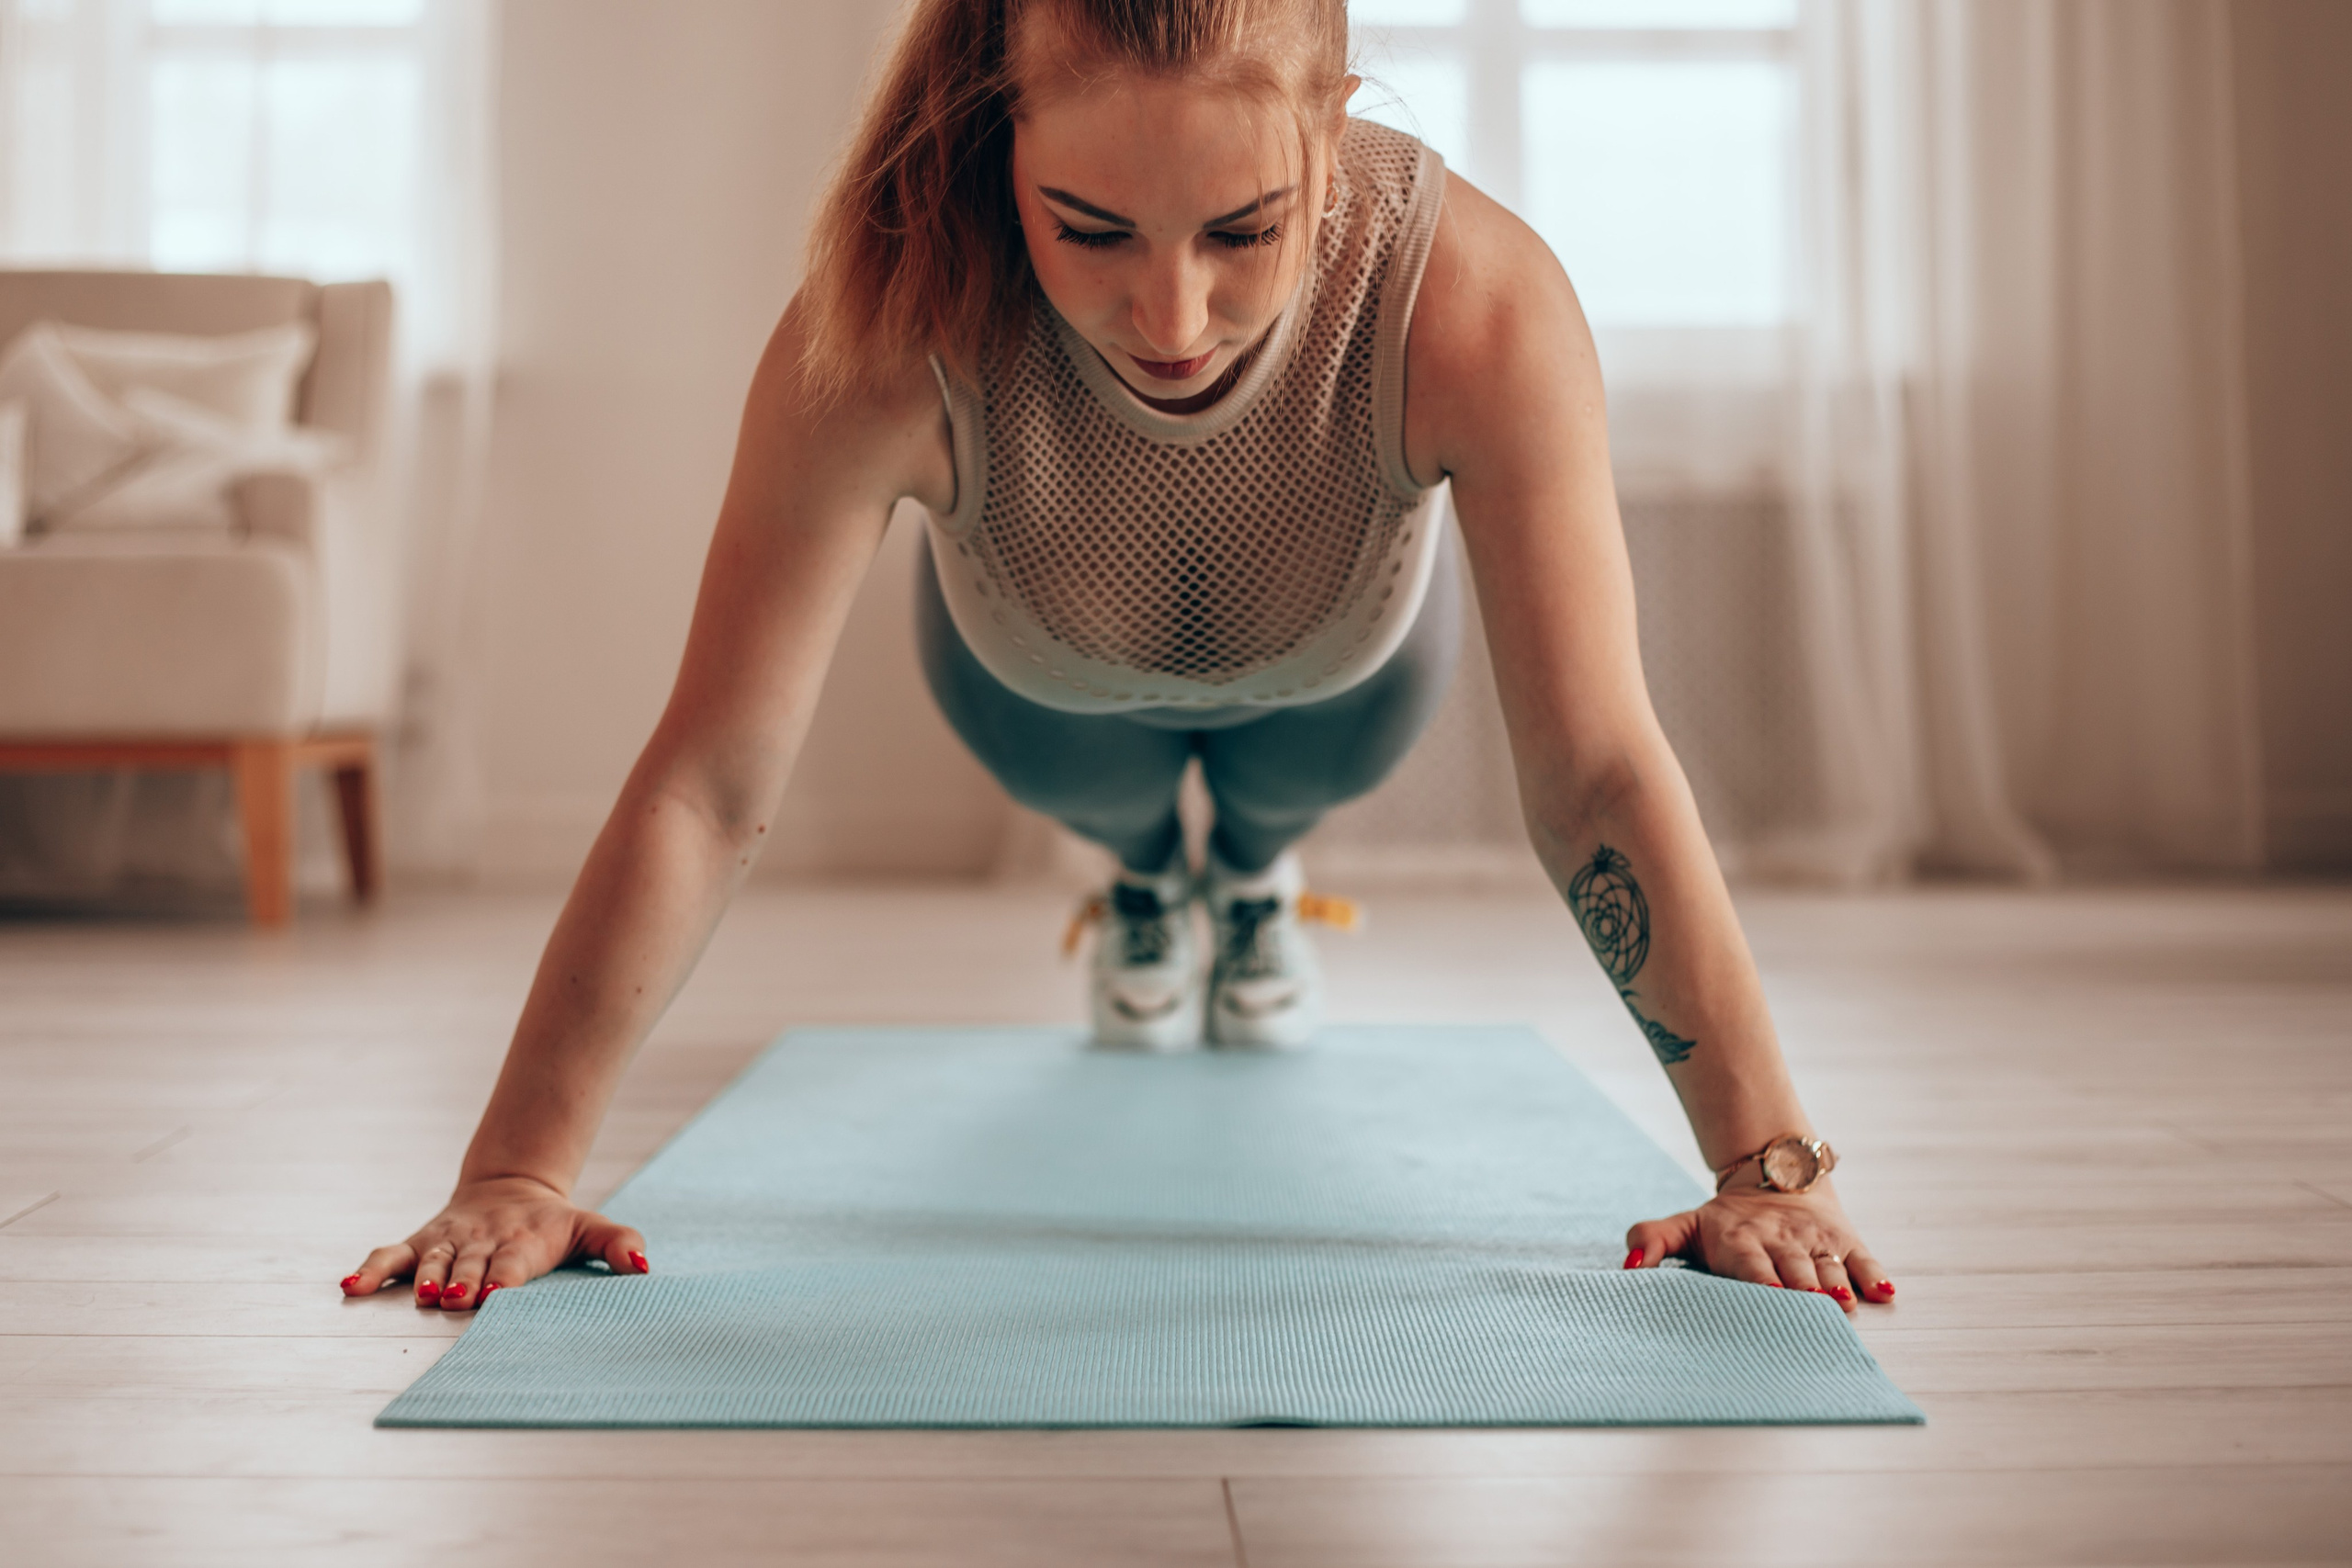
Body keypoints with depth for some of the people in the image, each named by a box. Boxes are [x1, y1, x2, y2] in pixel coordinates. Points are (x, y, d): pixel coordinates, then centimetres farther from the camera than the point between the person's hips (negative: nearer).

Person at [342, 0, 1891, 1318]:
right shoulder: (889, 334, -45)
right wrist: (518, 1169, -43)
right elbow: (708, 788, -41)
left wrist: (1767, 1163, -48)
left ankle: (1258, 872, 37)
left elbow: (1600, 774, -43)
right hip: (1048, 674, 0)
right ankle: (1148, 879, 44)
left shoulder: (1473, 301, -45)